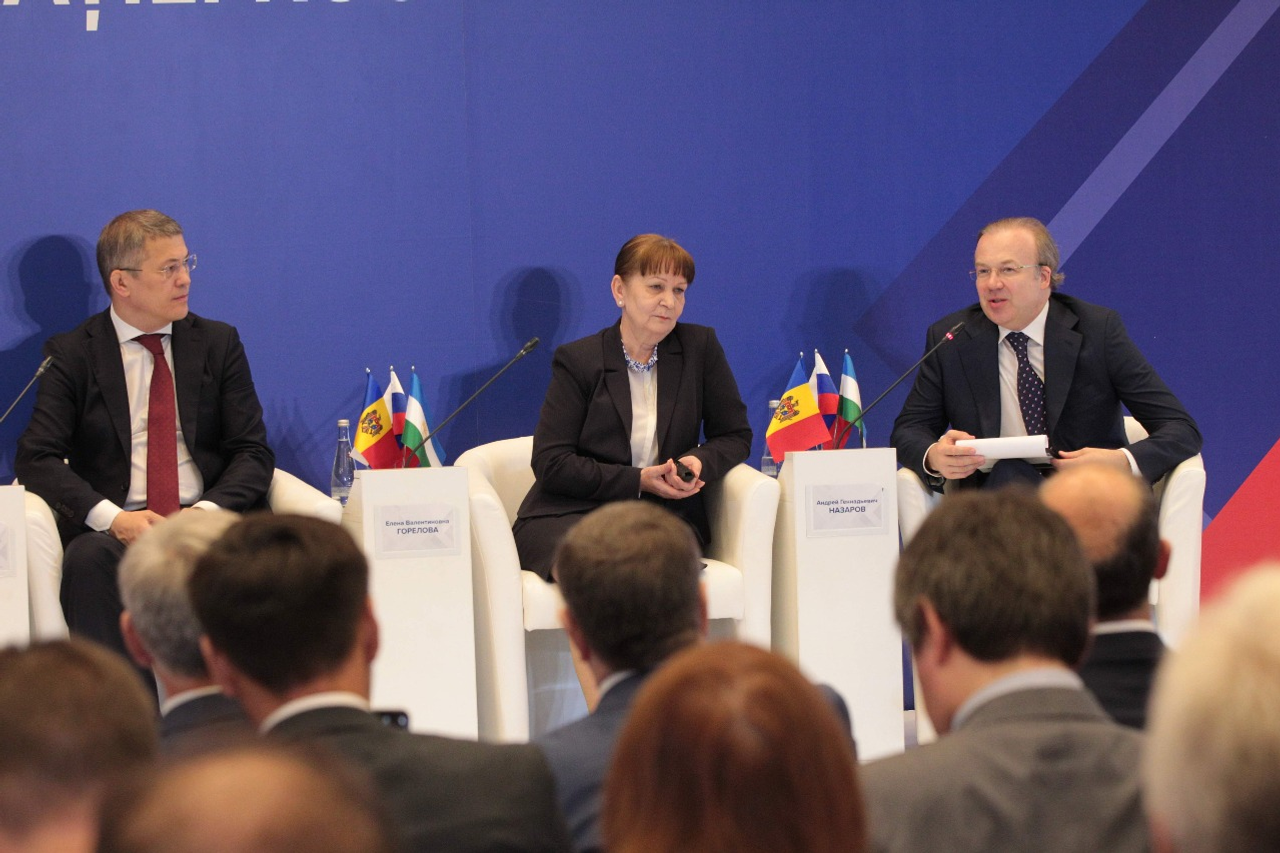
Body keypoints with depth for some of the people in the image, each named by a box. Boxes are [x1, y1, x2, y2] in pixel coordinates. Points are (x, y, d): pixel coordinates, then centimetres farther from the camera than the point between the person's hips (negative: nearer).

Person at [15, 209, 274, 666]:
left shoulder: (218, 343, 14)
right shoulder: (71, 354, 8)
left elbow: (252, 452, 8)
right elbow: (36, 457, -2)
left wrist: (209, 511, -14)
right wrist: (112, 517, -19)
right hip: (113, 527, -1)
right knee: (88, 561, -36)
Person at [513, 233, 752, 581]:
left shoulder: (701, 347, 9)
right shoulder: (577, 360, 2)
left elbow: (735, 435, 13)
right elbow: (550, 464, -5)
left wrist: (699, 461, -11)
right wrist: (638, 481, -13)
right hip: (572, 513, -2)